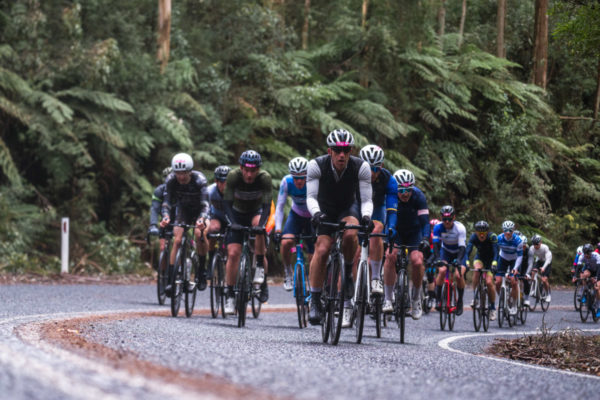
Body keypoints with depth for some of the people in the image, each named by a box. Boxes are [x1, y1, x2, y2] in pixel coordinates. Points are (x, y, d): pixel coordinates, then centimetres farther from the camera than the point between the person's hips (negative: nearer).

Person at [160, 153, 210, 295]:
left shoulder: (199, 179, -31)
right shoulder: (171, 180, -24)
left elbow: (205, 203, -37)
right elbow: (167, 201, -27)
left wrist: (202, 218, -56)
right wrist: (165, 217, -47)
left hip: (199, 211, -2)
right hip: (183, 210, 2)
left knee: (198, 233, -27)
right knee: (177, 240, -15)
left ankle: (202, 271, -10)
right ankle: (171, 281, -16)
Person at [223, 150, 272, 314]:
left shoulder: (265, 178, -26)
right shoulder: (233, 176, -26)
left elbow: (266, 205, -31)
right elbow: (227, 203, -27)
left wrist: (261, 224, -47)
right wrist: (233, 223, -43)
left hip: (256, 212, 0)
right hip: (238, 214, 0)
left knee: (258, 223, -36)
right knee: (233, 254, -12)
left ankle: (260, 268, -24)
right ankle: (230, 296, -2)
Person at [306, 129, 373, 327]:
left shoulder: (361, 167, -23)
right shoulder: (316, 165, -25)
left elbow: (366, 200, -21)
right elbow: (311, 197, -24)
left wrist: (366, 217, -41)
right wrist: (316, 214, -44)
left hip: (349, 209, 0)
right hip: (325, 210, 0)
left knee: (350, 234, -33)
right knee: (322, 249, -19)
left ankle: (347, 273, -7)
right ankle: (315, 301, -13)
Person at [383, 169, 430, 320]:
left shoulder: (418, 196, -25)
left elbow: (425, 220, -29)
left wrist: (425, 239, -46)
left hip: (414, 233, 0)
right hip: (396, 232, 0)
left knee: (417, 261, -21)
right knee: (391, 256, -27)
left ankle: (416, 300, 0)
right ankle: (387, 300, -23)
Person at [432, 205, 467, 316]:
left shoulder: (460, 228, -27)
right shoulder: (438, 227, -22)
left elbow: (462, 247, -33)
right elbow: (436, 244, -26)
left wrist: (458, 260, -49)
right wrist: (438, 258, -43)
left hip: (459, 253, -2)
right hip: (445, 251, 2)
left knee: (458, 275, -23)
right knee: (442, 270, -27)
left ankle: (460, 301, -3)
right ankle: (438, 299, -15)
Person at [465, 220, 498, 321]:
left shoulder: (492, 237, -29)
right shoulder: (473, 237, -23)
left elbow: (495, 251, -39)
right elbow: (468, 250, -34)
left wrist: (494, 263, -56)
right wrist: (466, 262, -52)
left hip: (490, 259, -2)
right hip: (479, 258, 2)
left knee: (489, 282, -16)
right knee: (477, 270, -32)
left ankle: (493, 307, 1)